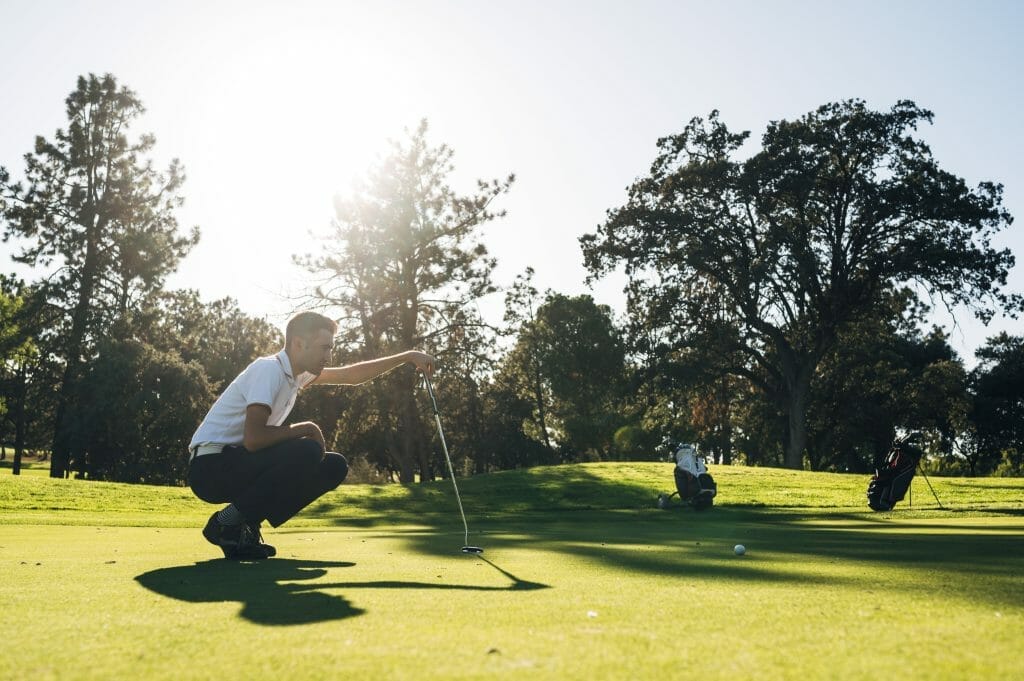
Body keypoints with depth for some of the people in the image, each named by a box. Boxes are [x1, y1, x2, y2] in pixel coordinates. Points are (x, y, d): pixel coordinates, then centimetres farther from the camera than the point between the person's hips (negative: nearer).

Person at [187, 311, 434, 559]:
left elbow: (351, 374, 19)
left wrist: (408, 357, 15)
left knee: (335, 466, 1)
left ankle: (247, 523, 5)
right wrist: (306, 429, -16)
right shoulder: (268, 370, -20)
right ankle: (227, 522, -14)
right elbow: (253, 438, -30)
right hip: (211, 466, -9)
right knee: (306, 452, -29)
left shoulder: (297, 373, 9)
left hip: (238, 461, 9)